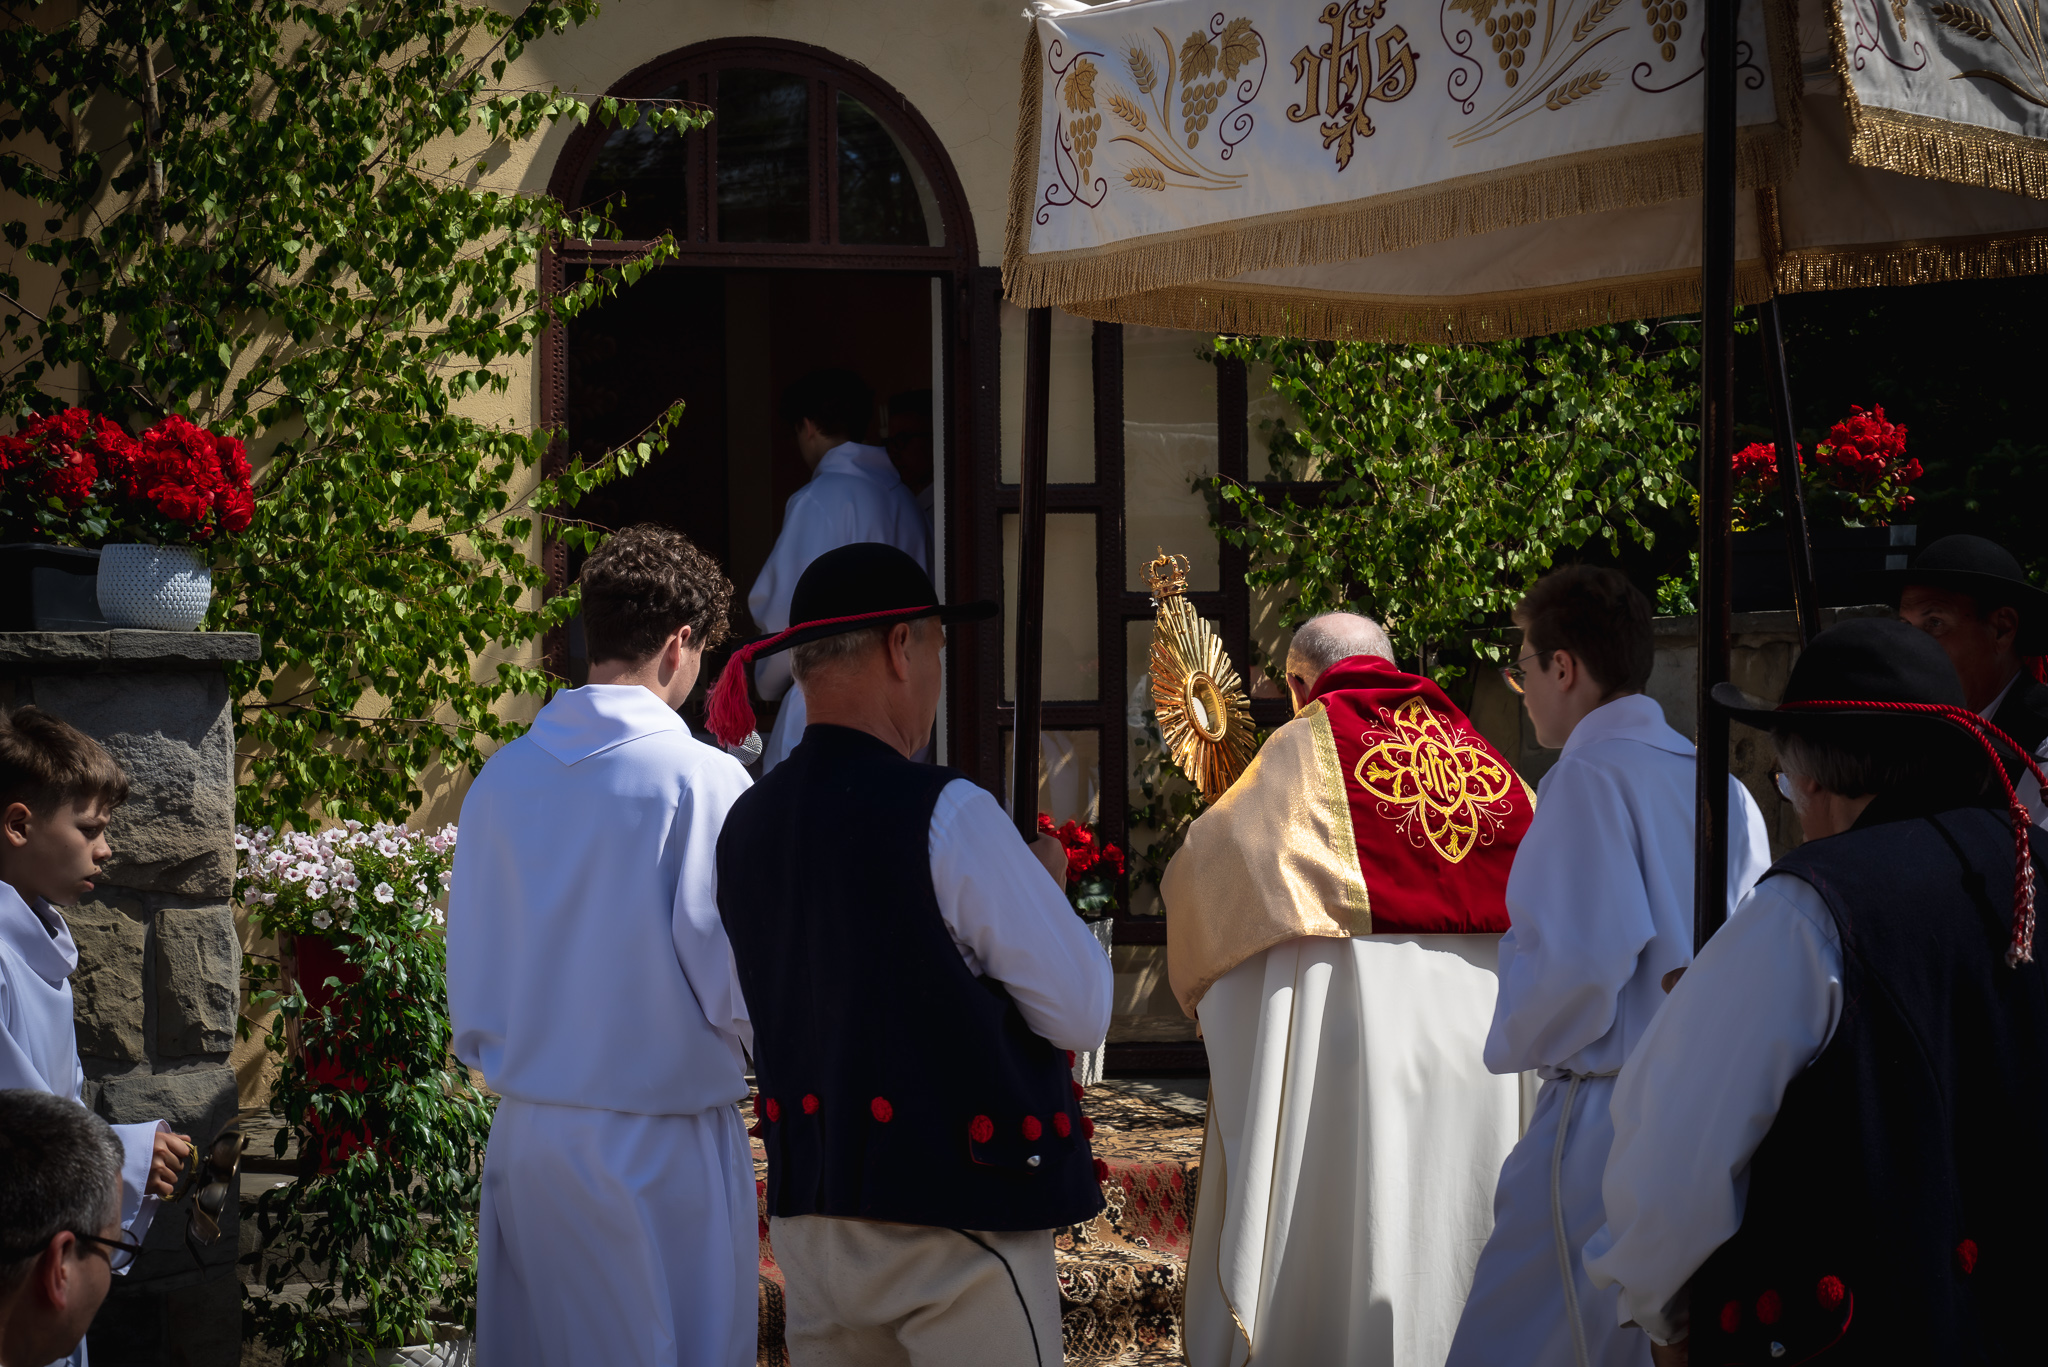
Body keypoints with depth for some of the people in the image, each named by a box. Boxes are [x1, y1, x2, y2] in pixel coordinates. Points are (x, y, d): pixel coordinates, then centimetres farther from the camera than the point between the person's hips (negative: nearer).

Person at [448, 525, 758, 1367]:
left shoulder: (500, 780, 3)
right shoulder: (703, 782, -13)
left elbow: (466, 976, 10)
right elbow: (736, 983, -12)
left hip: (526, 1132, 5)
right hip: (661, 1139, -5)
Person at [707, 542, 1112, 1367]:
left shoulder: (745, 826, 4)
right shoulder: (948, 816, -15)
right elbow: (1082, 1014, -12)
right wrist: (1045, 885, 6)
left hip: (808, 1217, 6)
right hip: (956, 1216, -6)